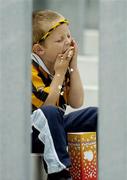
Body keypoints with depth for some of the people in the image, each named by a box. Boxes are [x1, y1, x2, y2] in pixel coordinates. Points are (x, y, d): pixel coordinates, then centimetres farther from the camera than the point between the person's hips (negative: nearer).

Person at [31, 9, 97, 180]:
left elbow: (76, 102, 0)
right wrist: (60, 74, -22)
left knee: (95, 114, 4)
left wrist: (73, 67, -7)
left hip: (53, 128, 8)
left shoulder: (61, 66, 5)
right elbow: (45, 108, -27)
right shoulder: (31, 70, -20)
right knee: (50, 113, -38)